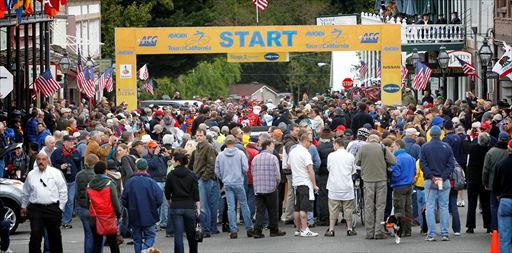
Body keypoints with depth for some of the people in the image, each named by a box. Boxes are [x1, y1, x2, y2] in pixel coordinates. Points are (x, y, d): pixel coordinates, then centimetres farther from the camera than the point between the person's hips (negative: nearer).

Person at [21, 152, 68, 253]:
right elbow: (26, 193, 20)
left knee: (55, 235, 8)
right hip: (35, 208, 1)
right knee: (35, 235, -9)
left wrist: (61, 207, -1)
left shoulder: (56, 173, 2)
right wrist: (23, 206, 22)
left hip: (53, 208, -1)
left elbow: (63, 191, 3)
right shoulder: (31, 175, 9)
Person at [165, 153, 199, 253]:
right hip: (189, 206, 2)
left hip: (176, 207, -2)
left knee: (178, 234, -2)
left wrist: (170, 202, 24)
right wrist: (198, 208, 4)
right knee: (191, 233, 14)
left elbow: (167, 192, 5)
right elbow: (196, 193, -1)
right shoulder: (192, 175, -1)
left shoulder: (171, 175, -4)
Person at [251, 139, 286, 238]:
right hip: (271, 188, -4)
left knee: (260, 210, 4)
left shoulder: (255, 159, 8)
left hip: (258, 189, 4)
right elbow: (277, 174, -7)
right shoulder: (273, 158, -6)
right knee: (273, 211, 7)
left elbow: (253, 174, 7)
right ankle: (274, 230, 14)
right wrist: (276, 184, 11)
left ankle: (257, 231, -4)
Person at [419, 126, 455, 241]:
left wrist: (431, 176, -8)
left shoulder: (425, 147, -1)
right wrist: (443, 177, -6)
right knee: (444, 207, 5)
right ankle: (445, 234, 3)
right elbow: (451, 164, -4)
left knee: (430, 207, 2)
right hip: (445, 181, 1)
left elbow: (422, 164, -7)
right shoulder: (447, 147, 1)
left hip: (430, 181, -1)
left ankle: (431, 234, -2)